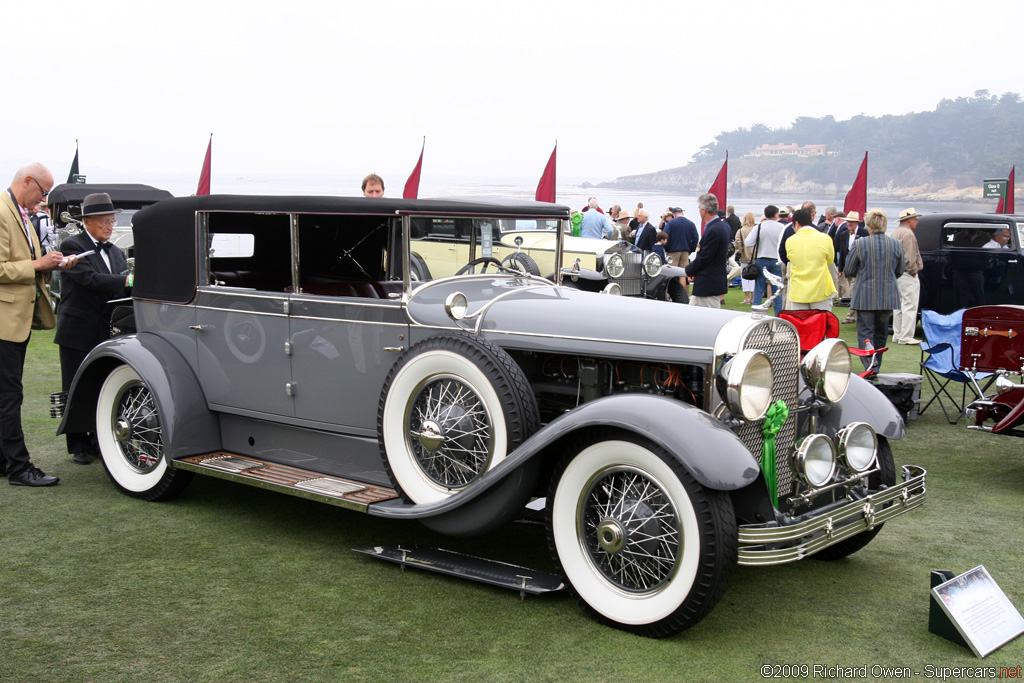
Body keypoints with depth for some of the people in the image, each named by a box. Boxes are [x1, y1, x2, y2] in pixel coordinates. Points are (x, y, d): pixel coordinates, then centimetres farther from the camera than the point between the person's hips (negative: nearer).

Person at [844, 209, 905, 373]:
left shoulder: (859, 244, -12)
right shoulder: (897, 244, -3)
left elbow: (849, 269, -2)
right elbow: (900, 270, 8)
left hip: (865, 295, -3)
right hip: (888, 296, 3)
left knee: (865, 331, -1)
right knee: (881, 332, 16)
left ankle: (870, 364, -21)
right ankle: (875, 366, 26)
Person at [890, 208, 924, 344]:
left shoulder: (895, 232, 18)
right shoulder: (908, 233, -14)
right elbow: (909, 257, -19)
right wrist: (913, 271, -11)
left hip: (896, 273, 10)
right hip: (907, 276, -10)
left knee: (898, 306, 14)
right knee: (909, 306, -9)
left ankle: (897, 335, 17)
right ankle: (906, 337, -11)